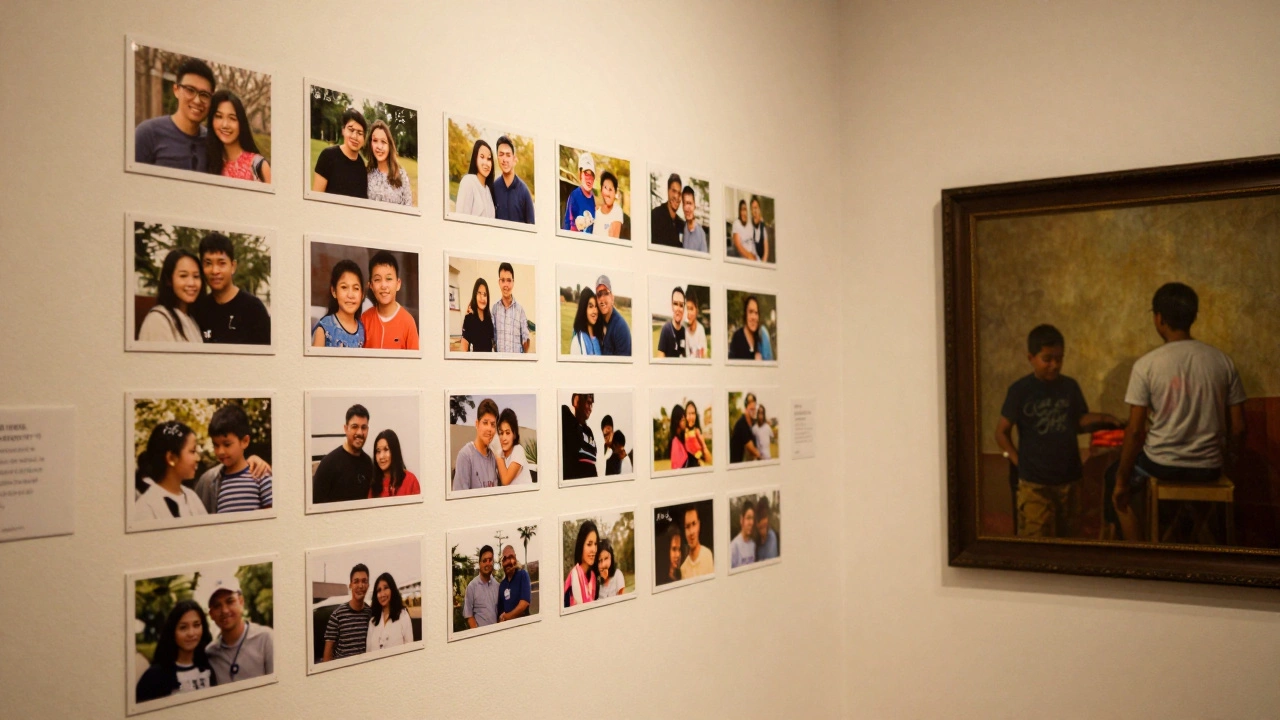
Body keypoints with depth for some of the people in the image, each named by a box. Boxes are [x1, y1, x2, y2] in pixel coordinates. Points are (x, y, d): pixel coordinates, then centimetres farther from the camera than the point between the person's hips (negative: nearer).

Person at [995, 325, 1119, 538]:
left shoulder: (1070, 387, 5)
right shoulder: (1020, 390, -6)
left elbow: (1079, 421, 10)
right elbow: (1002, 432, -3)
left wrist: (1100, 418, -8)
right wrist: (1019, 462, -7)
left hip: (1069, 480, 4)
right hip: (1034, 483, -4)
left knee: (1068, 540, 14)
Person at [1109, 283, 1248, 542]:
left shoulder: (1146, 365, -12)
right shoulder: (1223, 360, -2)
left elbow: (1135, 431, -12)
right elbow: (1238, 428, 1)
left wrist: (1122, 482, -2)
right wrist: (1227, 461, 20)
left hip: (1162, 465, -4)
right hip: (1209, 468, 4)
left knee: (1113, 476, 27)